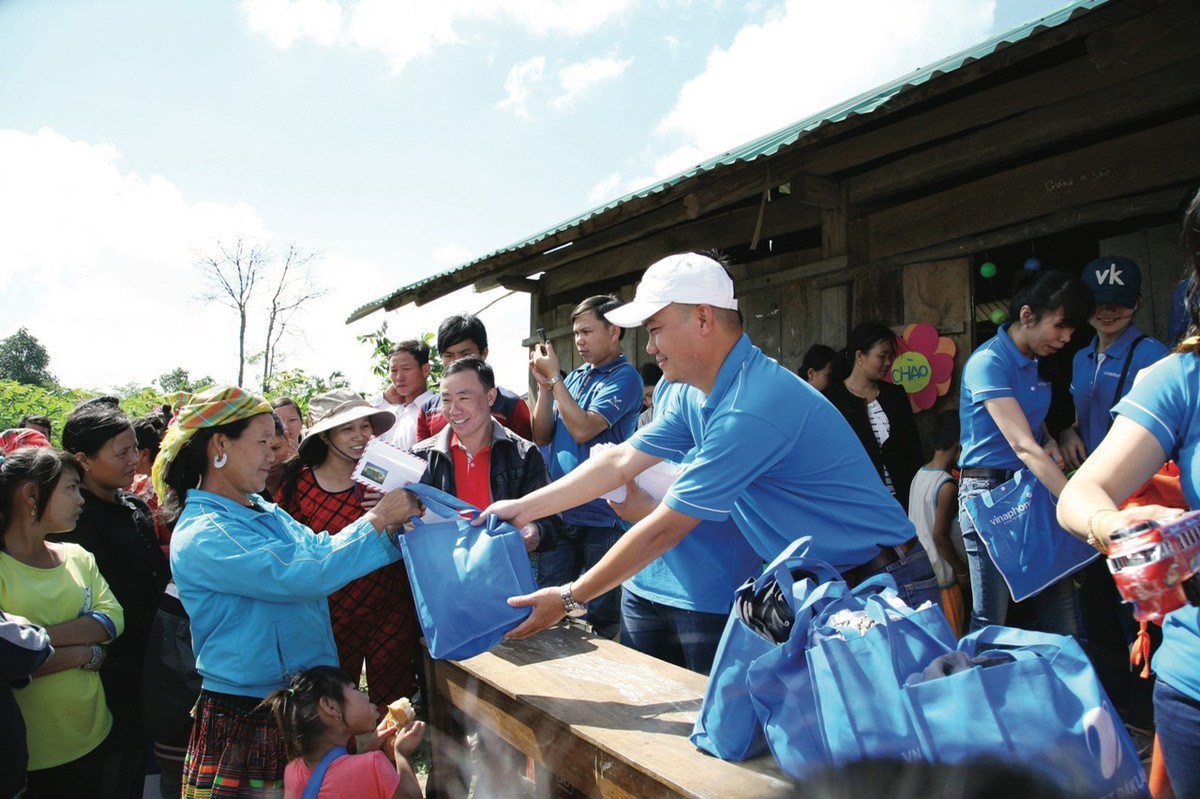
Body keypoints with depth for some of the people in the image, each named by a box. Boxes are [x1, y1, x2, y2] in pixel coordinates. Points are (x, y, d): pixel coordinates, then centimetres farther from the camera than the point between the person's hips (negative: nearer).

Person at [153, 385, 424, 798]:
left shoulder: (264, 512, 6)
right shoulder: (201, 536, -20)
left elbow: (323, 548, 10)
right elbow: (304, 576, -28)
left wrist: (398, 525, -5)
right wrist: (378, 519, -20)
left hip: (305, 699, 8)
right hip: (247, 715, -8)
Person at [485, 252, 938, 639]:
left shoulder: (751, 409, -29)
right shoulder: (698, 397, 2)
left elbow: (663, 531, -24)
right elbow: (620, 463, 7)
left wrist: (569, 599, -15)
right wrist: (524, 508, 5)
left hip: (880, 590, -8)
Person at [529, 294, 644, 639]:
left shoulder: (624, 377, -7)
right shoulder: (574, 378, 14)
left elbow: (583, 429, -19)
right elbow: (542, 437, 10)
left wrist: (554, 377, -11)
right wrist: (544, 385, -1)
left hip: (602, 517, -6)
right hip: (560, 513, 7)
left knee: (602, 617, 5)